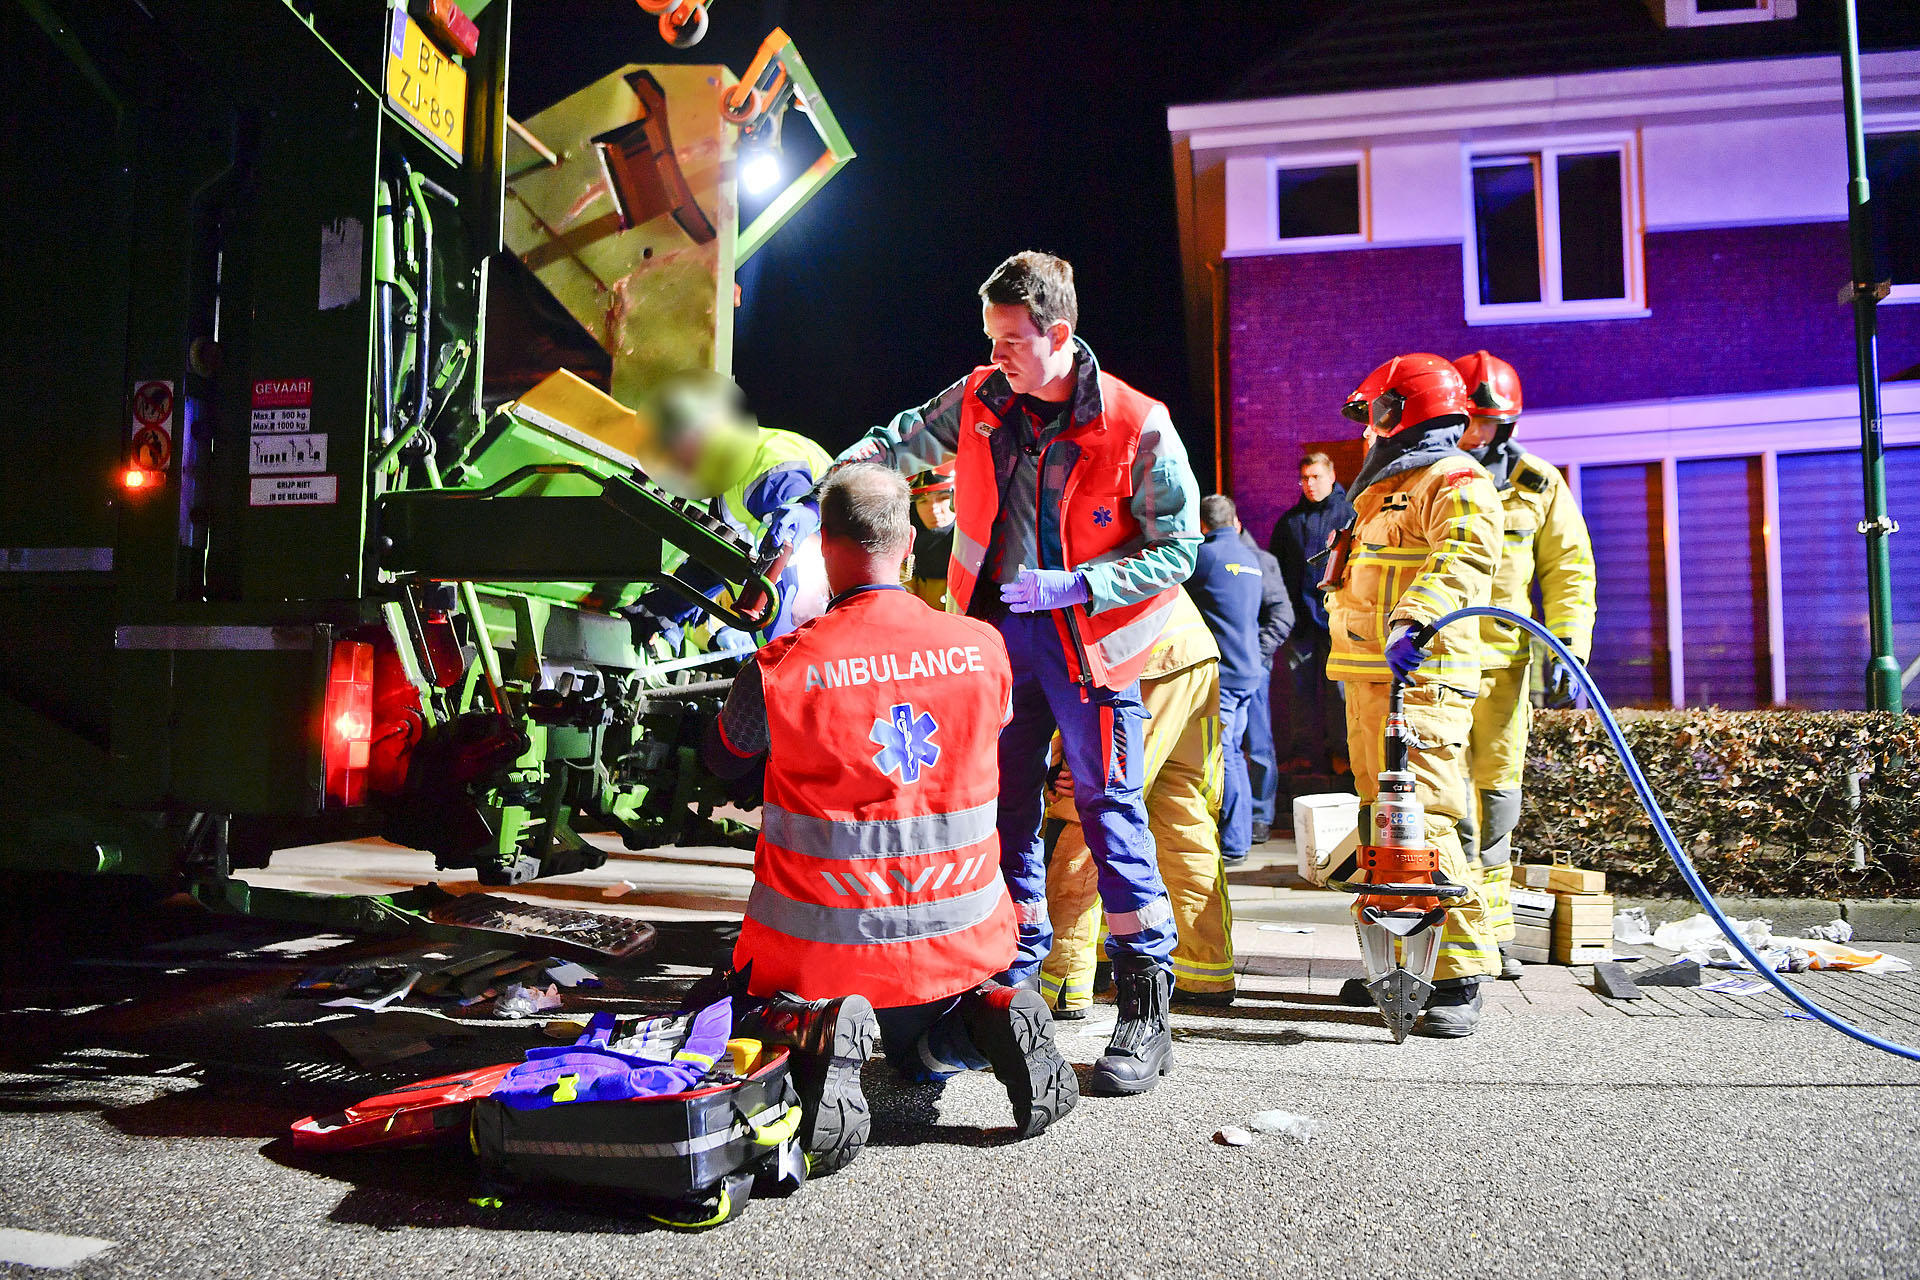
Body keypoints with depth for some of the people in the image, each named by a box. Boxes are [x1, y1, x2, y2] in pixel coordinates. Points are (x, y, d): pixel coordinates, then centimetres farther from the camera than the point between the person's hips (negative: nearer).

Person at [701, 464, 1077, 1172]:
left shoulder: (782, 668, -16)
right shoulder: (983, 648, -8)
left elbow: (722, 760, 5)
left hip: (822, 943, -3)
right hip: (958, 940, 4)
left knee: (740, 1031, 25)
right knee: (922, 1053, 34)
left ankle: (819, 1035, -10)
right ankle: (987, 1020, -2)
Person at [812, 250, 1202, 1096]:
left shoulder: (1137, 426, -12)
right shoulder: (979, 400, 2)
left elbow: (1175, 552, -9)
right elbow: (901, 443, 18)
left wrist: (1074, 586, -20)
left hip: (1085, 634, -5)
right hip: (997, 624, 5)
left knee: (1109, 806, -6)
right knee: (1004, 805, 10)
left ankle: (1146, 1006, 5)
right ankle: (1012, 980, 26)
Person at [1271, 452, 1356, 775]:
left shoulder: (1348, 513, 2)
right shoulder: (1290, 520, 15)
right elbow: (1276, 565, 18)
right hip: (1300, 613, 4)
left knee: (1336, 683, 1)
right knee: (1301, 685, 7)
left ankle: (1339, 749, 11)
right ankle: (1301, 752, 13)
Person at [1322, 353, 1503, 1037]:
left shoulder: (1454, 481, -6)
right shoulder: (1388, 487, 26)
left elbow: (1465, 553, -27)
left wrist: (1417, 621, -41)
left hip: (1418, 680, -10)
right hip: (1367, 678, 10)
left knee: (1423, 823, -15)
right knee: (1382, 822, 12)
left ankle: (1460, 976, -9)